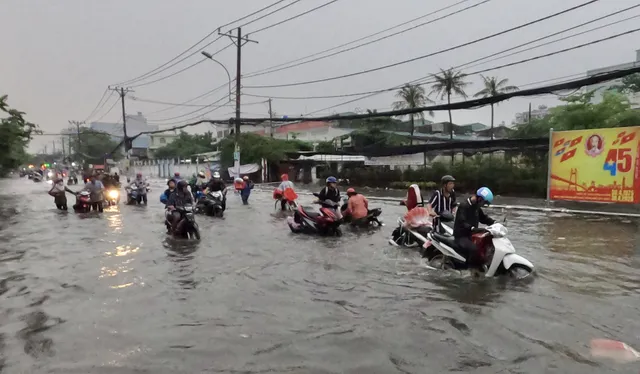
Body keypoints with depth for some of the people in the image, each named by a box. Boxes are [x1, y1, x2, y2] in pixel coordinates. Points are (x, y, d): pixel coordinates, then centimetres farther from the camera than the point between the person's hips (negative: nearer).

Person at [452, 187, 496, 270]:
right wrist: (473, 228, -46)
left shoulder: (476, 206, 9)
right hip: (461, 236, -9)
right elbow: (461, 222, -30)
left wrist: (495, 223, 2)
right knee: (474, 249, -32)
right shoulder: (463, 206, -19)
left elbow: (483, 218, 19)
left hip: (471, 234, 10)